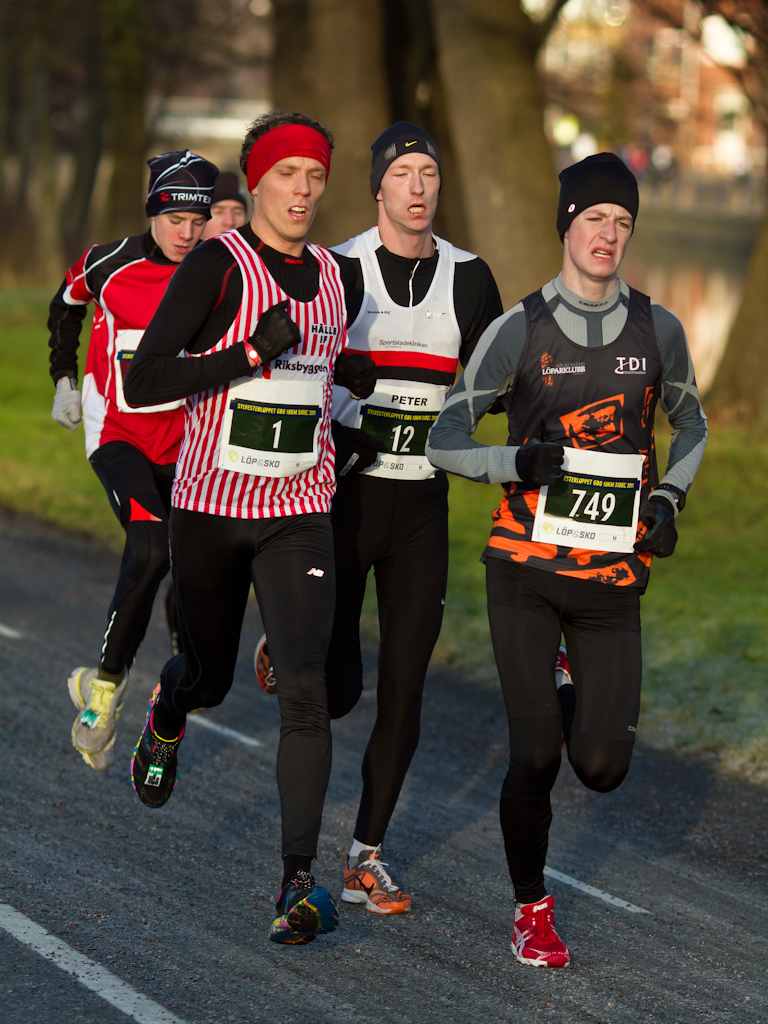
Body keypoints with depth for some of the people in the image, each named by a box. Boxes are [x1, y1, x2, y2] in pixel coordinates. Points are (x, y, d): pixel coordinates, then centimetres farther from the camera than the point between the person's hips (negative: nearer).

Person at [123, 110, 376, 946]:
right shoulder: (217, 265, -12)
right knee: (210, 678, 16)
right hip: (210, 507, -2)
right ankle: (166, 716, 55)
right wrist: (253, 353, -25)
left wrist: (351, 372, 10)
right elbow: (142, 383, -20)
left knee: (305, 688, -14)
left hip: (298, 516, 2)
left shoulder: (338, 276, 6)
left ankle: (298, 885, -14)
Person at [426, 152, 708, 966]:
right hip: (526, 568, -2)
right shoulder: (519, 329, -4)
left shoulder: (657, 329, 4)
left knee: (601, 769, -6)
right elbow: (444, 442, -4)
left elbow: (691, 424, 21)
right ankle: (531, 908, 16)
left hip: (613, 574, 2)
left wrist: (668, 499, 3)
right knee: (535, 757, -6)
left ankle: (593, 703, 30)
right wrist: (517, 461, -23)